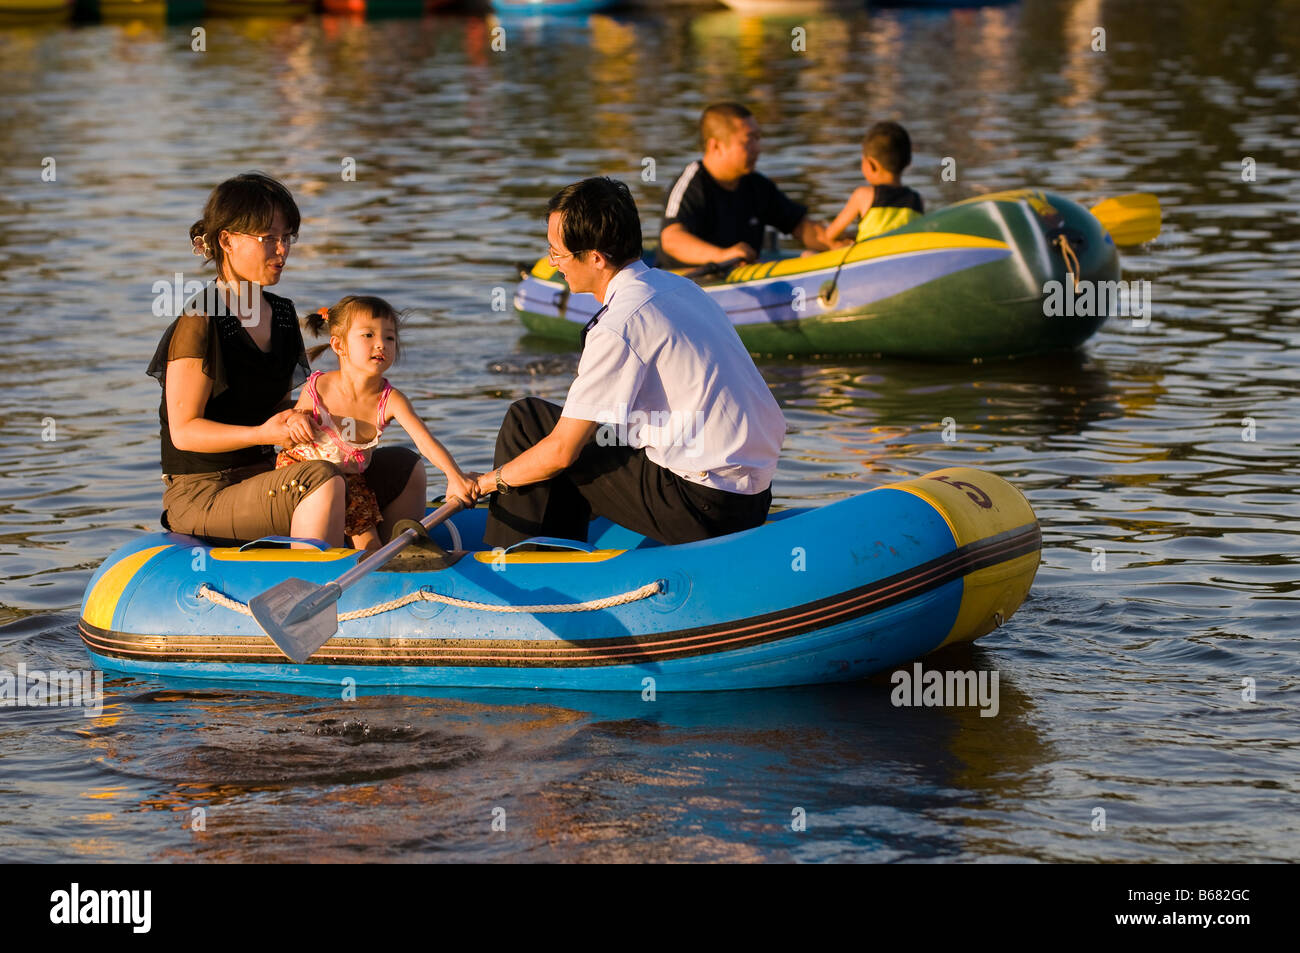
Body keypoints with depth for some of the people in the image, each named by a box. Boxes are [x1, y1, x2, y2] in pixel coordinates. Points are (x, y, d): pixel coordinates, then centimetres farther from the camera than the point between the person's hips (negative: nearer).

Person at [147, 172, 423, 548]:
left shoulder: (282, 314, 12)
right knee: (322, 481, -34)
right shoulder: (199, 323, -15)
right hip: (202, 497, -9)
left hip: (264, 476, 9)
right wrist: (263, 434, -29)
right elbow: (184, 431, -17)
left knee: (403, 468, 6)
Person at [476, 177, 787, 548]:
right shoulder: (677, 285, 10)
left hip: (704, 509, -9)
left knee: (526, 421, 0)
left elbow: (561, 452, -13)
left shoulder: (618, 328, -16)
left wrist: (484, 482, 4)